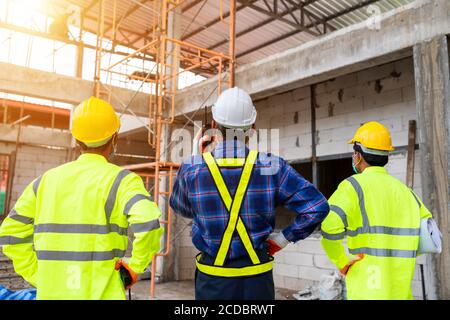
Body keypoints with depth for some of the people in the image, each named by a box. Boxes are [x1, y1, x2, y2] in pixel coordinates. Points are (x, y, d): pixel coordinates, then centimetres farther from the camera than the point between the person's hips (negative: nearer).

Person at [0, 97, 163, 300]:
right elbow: (148, 223, -26)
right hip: (100, 293, -4)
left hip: (51, 291, 5)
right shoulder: (122, 180, -9)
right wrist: (134, 267, -11)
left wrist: (39, 278, 11)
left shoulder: (47, 180, 7)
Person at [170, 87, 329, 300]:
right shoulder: (272, 167, -11)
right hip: (257, 279, 0)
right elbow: (318, 207, -11)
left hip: (212, 280, 0)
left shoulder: (191, 169, -11)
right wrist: (284, 238, -1)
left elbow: (180, 208, 9)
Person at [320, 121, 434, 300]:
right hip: (400, 290, 6)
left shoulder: (354, 185, -10)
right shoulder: (404, 190, 9)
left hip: (368, 290, -6)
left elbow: (329, 227, -25)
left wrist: (341, 262, -11)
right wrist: (397, 255, 15)